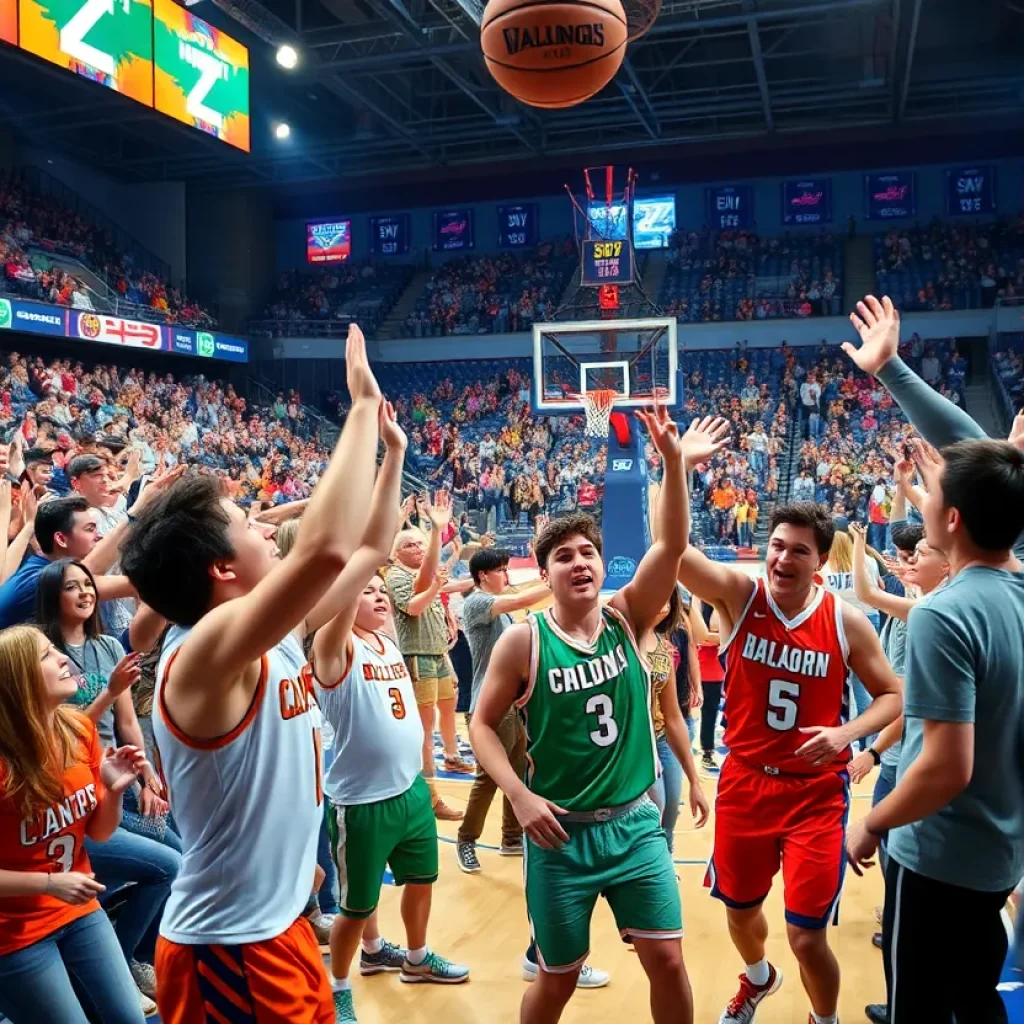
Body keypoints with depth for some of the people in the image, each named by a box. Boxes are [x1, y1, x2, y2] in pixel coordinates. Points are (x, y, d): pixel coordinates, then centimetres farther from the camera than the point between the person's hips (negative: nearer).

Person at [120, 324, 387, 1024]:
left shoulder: (275, 636, 0)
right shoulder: (208, 648, -25)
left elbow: (362, 555, 12)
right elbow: (328, 548, -40)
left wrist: (390, 448, 9)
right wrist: (364, 405, -30)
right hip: (228, 952, -9)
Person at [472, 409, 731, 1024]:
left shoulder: (626, 619, -4)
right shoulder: (523, 641, -10)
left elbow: (671, 545, -16)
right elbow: (483, 724, -3)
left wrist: (675, 463, -27)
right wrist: (520, 796, -16)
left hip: (636, 824, 2)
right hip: (561, 832, -2)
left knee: (667, 959, 7)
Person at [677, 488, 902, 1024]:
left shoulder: (847, 622, -9)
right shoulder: (737, 594, -11)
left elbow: (892, 694, 2)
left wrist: (846, 733, -17)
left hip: (816, 791, -2)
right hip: (743, 781, 2)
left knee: (807, 936, 0)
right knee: (739, 906, 21)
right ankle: (758, 978, 56)